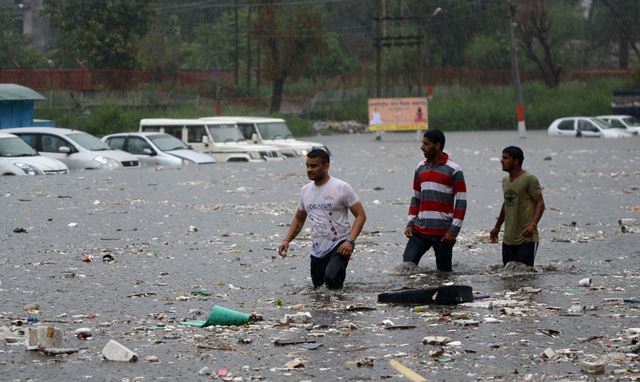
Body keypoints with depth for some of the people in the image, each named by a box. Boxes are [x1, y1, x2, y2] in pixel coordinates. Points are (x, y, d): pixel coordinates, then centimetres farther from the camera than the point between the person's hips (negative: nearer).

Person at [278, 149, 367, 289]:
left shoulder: (342, 188, -8)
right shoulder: (305, 190, 9)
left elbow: (361, 215, -8)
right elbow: (299, 219, 21)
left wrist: (350, 241, -21)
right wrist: (286, 240, 5)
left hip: (339, 245, -6)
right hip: (317, 250, 6)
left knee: (331, 278, -29)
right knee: (317, 286, 10)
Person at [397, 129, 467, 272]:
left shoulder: (453, 170, -6)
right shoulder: (421, 168, 12)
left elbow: (461, 202, -7)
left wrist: (454, 229, -12)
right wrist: (410, 223, 8)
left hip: (443, 232, -5)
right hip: (420, 229, 5)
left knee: (444, 271, 3)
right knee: (406, 266, -7)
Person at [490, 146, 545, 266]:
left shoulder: (529, 179, -9)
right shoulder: (505, 180, 15)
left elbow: (540, 203, -13)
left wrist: (533, 225, -27)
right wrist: (497, 227, 31)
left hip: (527, 239, -7)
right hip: (508, 239, 8)